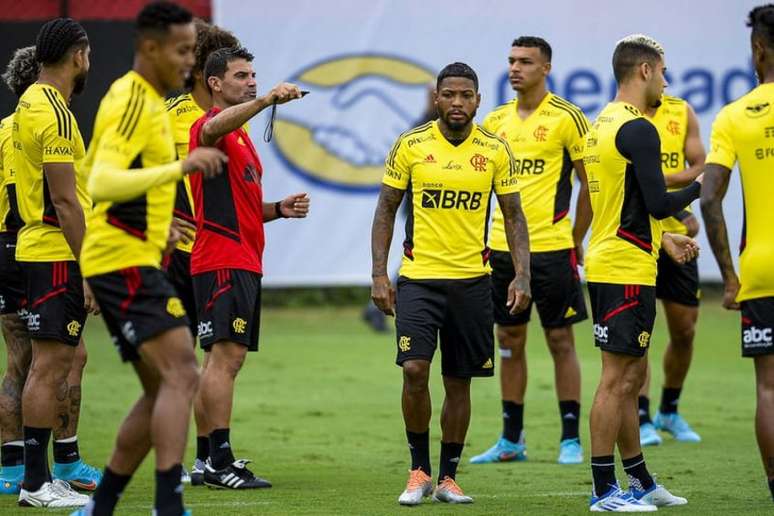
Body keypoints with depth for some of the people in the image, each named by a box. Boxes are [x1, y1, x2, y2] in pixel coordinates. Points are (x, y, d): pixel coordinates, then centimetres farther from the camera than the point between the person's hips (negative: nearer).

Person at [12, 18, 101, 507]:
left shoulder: (30, 104, 14)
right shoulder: (55, 114, -16)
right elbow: (64, 200, -20)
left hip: (39, 247, 10)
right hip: (58, 255, -10)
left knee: (72, 356, 18)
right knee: (49, 365, -7)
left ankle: (67, 462, 26)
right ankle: (36, 482, -5)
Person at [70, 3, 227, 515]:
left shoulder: (142, 99, 18)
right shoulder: (135, 103, -14)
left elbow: (96, 175, 29)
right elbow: (101, 184, -27)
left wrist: (156, 226, 21)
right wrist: (180, 167, -36)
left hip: (131, 261, 10)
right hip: (126, 261, -10)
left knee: (161, 388, 11)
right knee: (181, 374, -20)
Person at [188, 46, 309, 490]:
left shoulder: (241, 136, 24)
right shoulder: (212, 127, -7)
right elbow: (213, 127, -35)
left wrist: (280, 209, 12)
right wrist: (267, 100, -48)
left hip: (245, 261, 10)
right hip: (223, 261, -10)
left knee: (229, 359, 10)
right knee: (226, 355, -15)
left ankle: (217, 460, 12)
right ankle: (221, 463, -18)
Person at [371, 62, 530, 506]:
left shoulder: (495, 150, 1)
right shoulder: (410, 146, -2)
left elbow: (514, 216, 6)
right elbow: (386, 210, 5)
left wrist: (522, 275, -5)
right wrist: (379, 274, -3)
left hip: (472, 280, 2)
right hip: (418, 277, -1)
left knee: (459, 382, 6)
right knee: (415, 370, -15)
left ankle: (448, 477, 18)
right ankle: (419, 471, 1)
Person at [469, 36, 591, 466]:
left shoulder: (566, 117, -7)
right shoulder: (496, 121, 10)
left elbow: (591, 183, -3)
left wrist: (576, 238, -2)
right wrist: (482, 238, 11)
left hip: (552, 248, -6)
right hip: (503, 248, 6)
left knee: (561, 340, 0)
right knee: (509, 341, 9)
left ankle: (571, 438, 6)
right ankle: (511, 440, 16)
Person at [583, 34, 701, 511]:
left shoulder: (604, 124, 15)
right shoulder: (638, 129, -15)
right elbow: (659, 204, -19)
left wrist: (661, 238, 24)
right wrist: (700, 187, -2)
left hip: (609, 265, 10)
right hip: (627, 272, -10)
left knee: (631, 378, 15)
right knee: (619, 379, -6)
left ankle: (640, 481, 22)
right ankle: (605, 490, -3)